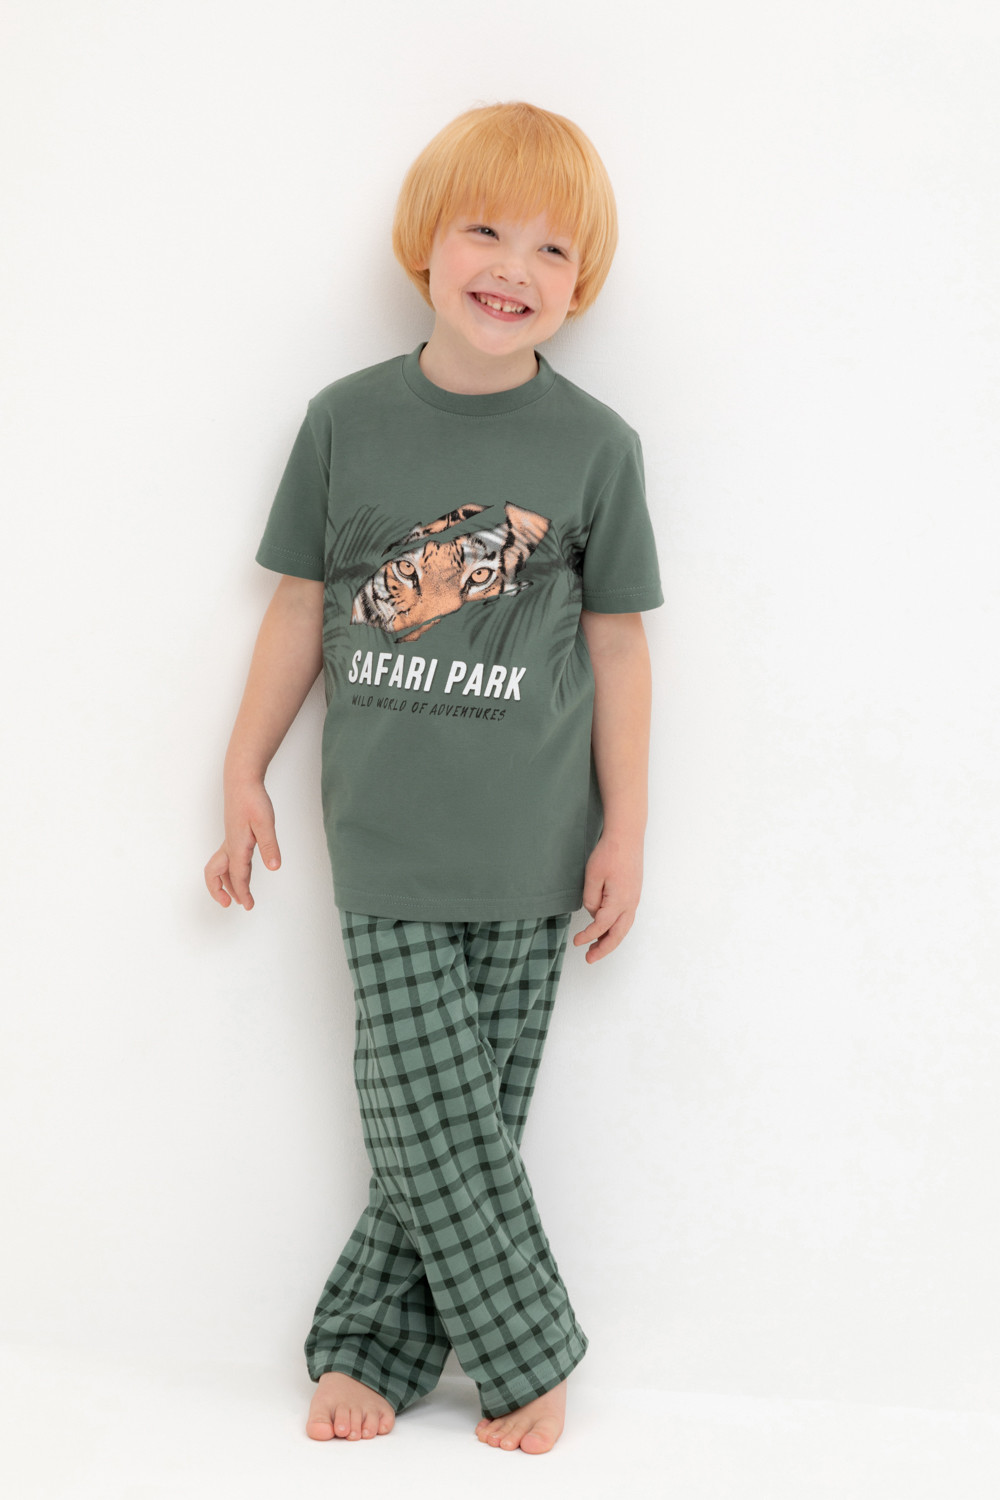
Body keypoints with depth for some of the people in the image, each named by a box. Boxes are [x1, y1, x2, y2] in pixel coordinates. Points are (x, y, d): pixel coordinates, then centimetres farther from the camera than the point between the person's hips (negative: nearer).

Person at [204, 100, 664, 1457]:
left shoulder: (594, 445, -1)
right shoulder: (348, 419, 1)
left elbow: (617, 644, 2)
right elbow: (301, 608, 9)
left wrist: (626, 832, 1)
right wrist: (245, 771, 9)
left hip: (528, 848, 0)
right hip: (387, 842, 0)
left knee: (471, 1113, 6)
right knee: (427, 1111, -2)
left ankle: (371, 1342, 24)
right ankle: (530, 1354, 17)